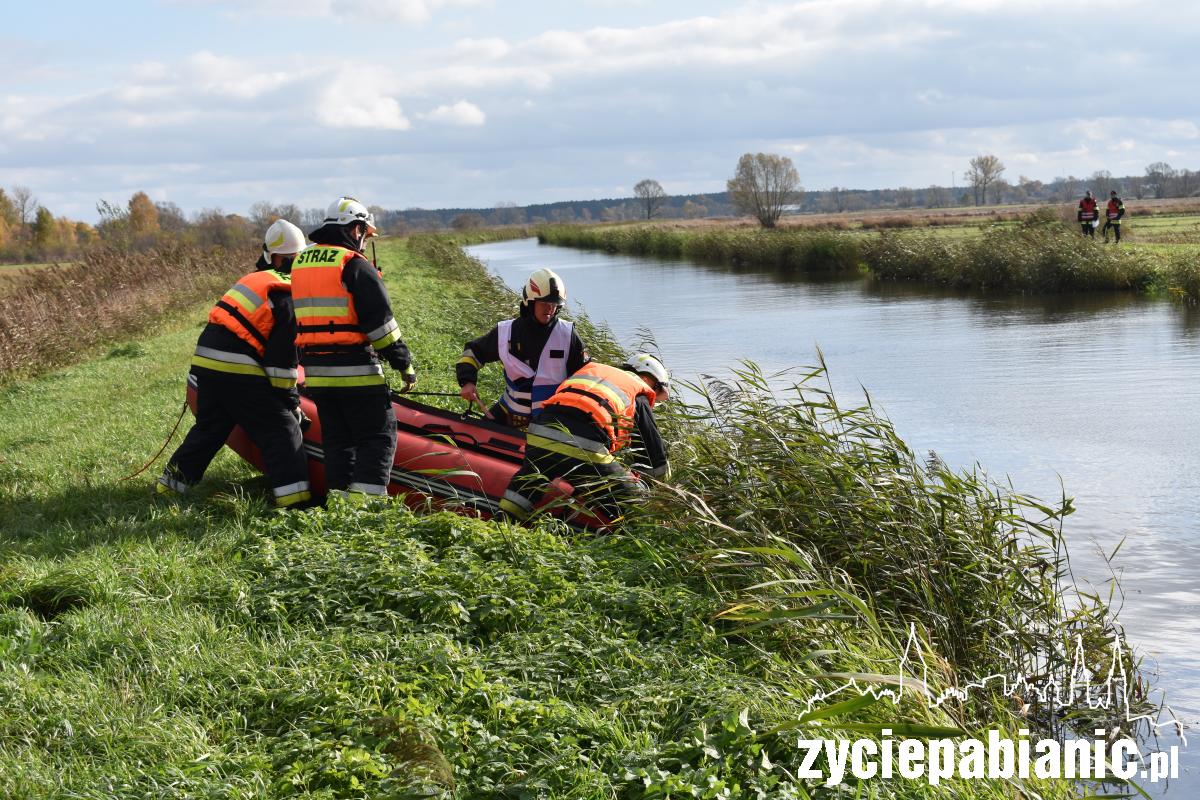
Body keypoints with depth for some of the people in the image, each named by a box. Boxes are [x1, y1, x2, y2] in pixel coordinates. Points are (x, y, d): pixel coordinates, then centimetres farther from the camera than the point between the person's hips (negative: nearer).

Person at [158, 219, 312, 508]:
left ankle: (170, 485, 30)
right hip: (239, 372, -8)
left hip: (205, 361, 8)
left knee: (209, 428, 25)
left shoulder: (254, 279, 21)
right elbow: (282, 359, -8)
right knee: (282, 430, -3)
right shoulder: (290, 298, -4)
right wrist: (291, 402, 1)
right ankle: (295, 501, -11)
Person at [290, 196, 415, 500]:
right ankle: (366, 496, -12)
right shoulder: (355, 265, -9)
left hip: (315, 370, 7)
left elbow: (298, 319, 21)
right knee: (378, 434, -1)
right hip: (356, 370, -7)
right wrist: (405, 364, -7)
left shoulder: (300, 263, 14)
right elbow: (381, 321, -13)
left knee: (337, 438, 15)